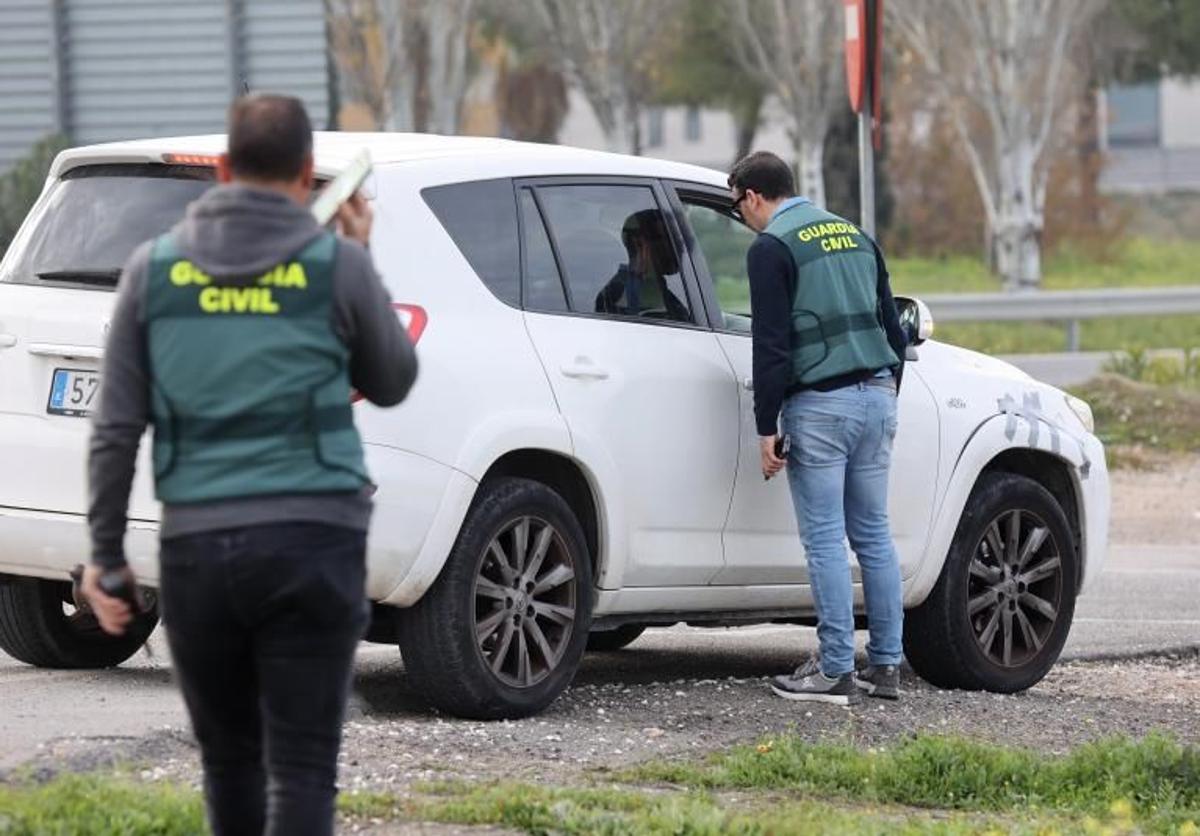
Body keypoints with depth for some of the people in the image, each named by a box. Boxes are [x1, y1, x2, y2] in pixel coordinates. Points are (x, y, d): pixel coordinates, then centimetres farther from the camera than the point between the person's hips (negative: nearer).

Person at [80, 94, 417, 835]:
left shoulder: (155, 269, 5)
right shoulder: (336, 266, -1)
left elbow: (117, 428, 4)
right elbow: (392, 383, 15)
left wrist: (106, 552, 10)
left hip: (196, 546, 2)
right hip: (312, 541, -2)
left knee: (229, 757, 16)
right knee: (301, 766, -4)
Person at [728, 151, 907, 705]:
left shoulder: (772, 248, -6)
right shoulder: (855, 237, 17)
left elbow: (772, 346, -12)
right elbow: (891, 326, 20)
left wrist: (766, 429, -9)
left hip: (820, 405, -7)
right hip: (876, 397, 7)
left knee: (824, 540, -4)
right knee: (873, 534, 11)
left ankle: (835, 671, -5)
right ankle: (885, 665, 12)